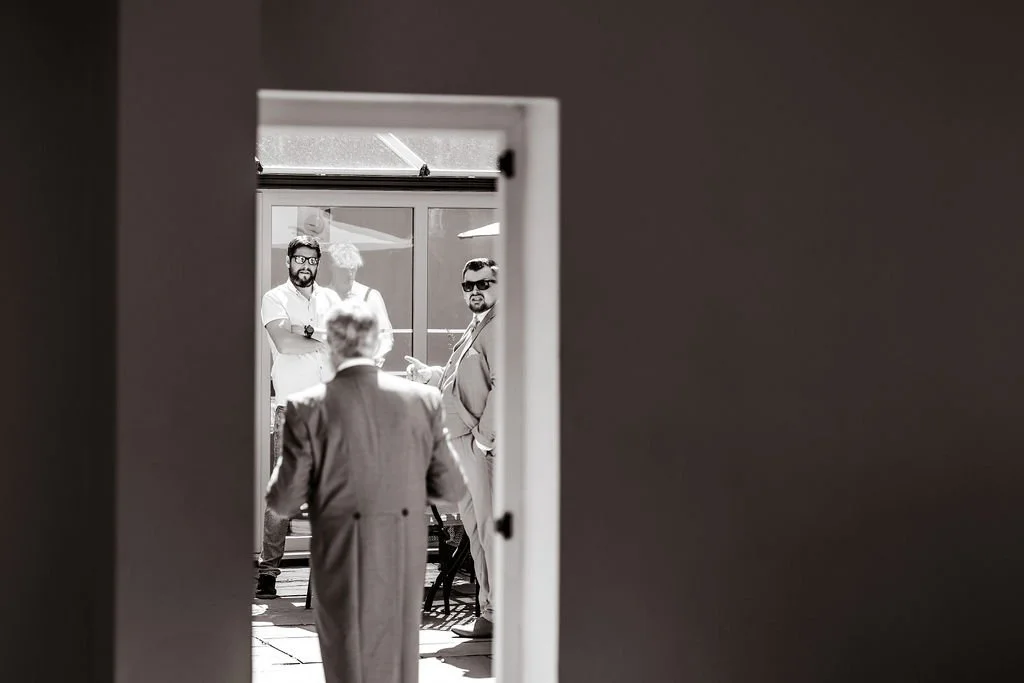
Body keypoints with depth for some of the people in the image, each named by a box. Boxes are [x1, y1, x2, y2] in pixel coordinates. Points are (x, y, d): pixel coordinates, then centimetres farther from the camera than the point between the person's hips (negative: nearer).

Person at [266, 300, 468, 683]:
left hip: (342, 562, -2)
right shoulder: (423, 399, -4)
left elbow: (284, 501, -7)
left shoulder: (308, 407, -10)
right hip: (405, 559, 2)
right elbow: (450, 489, 1)